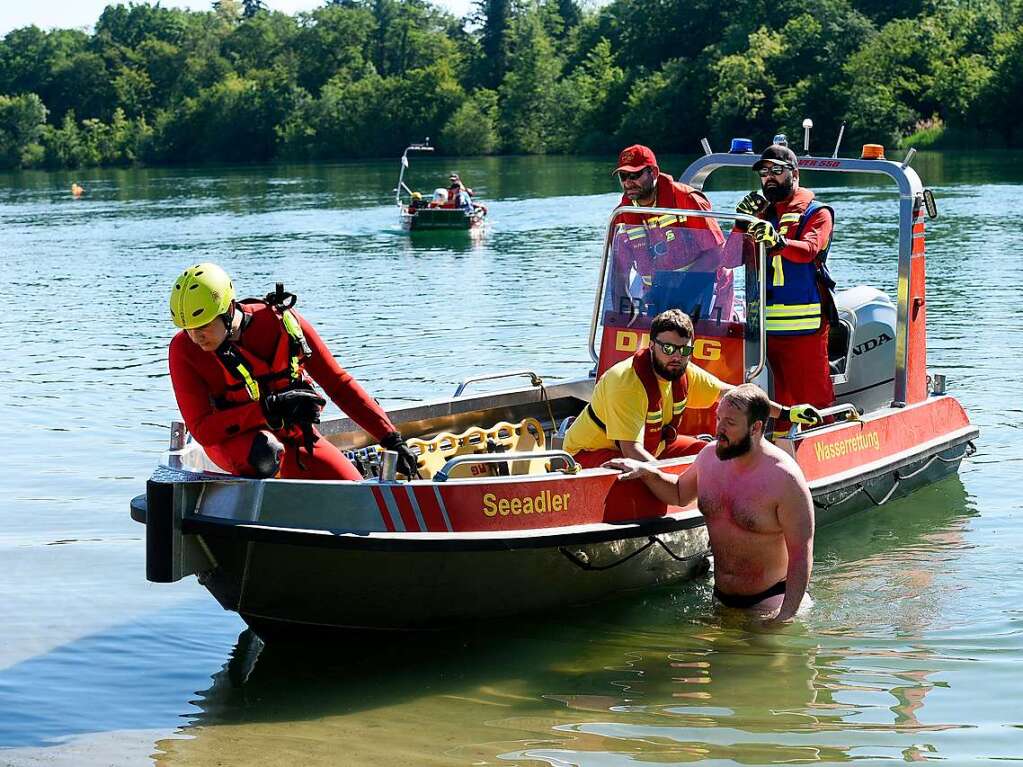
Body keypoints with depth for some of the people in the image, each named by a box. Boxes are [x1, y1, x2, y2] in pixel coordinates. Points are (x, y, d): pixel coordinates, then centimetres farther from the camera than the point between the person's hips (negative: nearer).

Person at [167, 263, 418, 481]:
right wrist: (269, 409, -36)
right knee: (263, 453, -38)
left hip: (294, 436, 2)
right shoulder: (184, 349, -20)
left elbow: (338, 384, -12)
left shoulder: (282, 323, -20)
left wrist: (392, 440, -14)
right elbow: (202, 430, -23)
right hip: (232, 441, -2)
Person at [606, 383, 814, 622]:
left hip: (769, 600, -6)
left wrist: (786, 617, -26)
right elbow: (679, 494, 23)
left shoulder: (784, 479, -20)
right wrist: (648, 472, 4)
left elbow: (801, 555, -20)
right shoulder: (710, 456, 0)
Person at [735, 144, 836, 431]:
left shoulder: (816, 213, 2)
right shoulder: (761, 211, 19)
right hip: (766, 323, 5)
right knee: (779, 397, 11)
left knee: (813, 395, -6)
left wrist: (778, 242, -39)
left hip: (804, 324, -5)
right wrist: (743, 222, -9)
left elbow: (809, 250, -19)